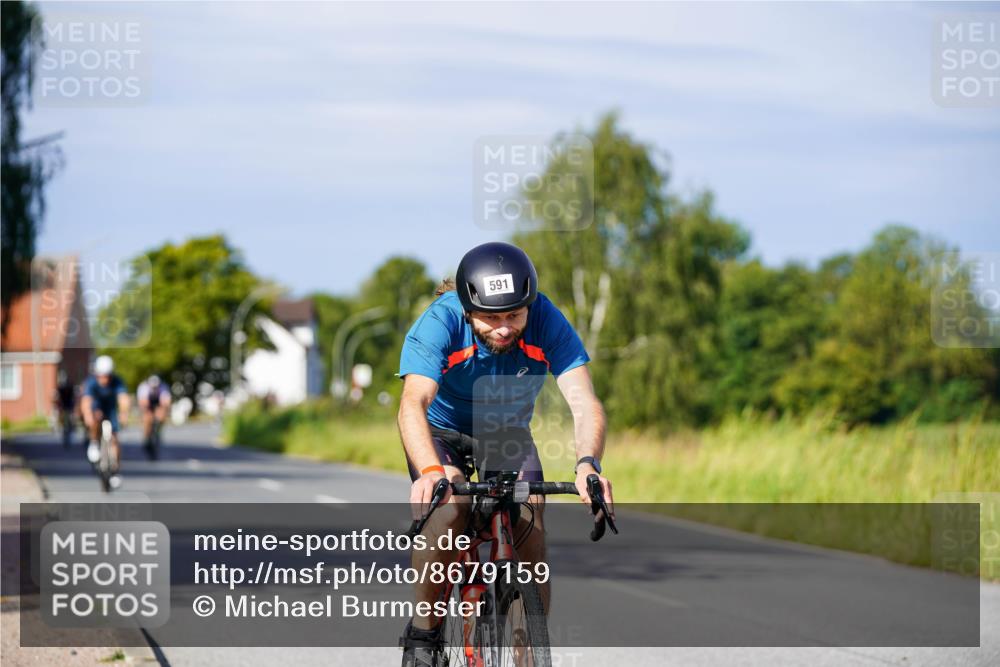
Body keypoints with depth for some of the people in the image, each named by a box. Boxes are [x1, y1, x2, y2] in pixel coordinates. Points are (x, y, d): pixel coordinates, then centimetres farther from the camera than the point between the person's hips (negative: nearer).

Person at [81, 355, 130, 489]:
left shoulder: (117, 382, -29)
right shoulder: (91, 382, -31)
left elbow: (123, 398, -44)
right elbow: (86, 401, -46)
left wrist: (124, 414, -64)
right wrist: (87, 416, -65)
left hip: (111, 410, 1)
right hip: (96, 409, -1)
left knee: (113, 439, -8)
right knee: (96, 417, -36)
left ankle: (115, 471, 6)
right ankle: (94, 444, -13)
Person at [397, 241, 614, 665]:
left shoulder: (547, 322, -28)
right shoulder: (440, 323, -33)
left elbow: (584, 402, -36)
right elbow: (413, 403, -46)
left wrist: (587, 463, -57)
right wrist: (431, 470, -65)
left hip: (508, 434, 2)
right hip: (442, 430, -2)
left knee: (530, 530, -19)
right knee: (447, 511, -29)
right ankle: (423, 631, -10)